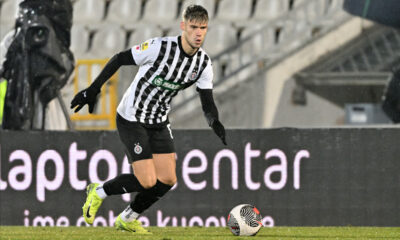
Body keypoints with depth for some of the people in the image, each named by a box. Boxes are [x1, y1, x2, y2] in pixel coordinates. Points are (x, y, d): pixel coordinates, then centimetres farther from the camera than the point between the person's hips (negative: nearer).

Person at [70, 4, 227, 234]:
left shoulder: (203, 63, -5)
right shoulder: (160, 47, -24)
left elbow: (208, 103, -5)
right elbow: (119, 59, -14)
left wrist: (215, 121, -28)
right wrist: (93, 90, -14)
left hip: (159, 123, 7)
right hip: (132, 119, -7)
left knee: (167, 180, 0)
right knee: (147, 181, -15)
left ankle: (127, 219, 23)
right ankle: (99, 192, 12)